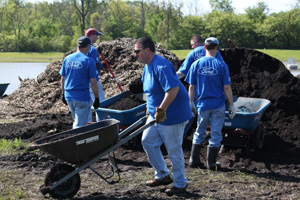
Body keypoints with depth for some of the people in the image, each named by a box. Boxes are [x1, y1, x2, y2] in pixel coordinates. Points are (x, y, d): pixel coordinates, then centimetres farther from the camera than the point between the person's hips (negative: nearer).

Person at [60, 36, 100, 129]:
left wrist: (63, 93, 21)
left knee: (77, 121, 24)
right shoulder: (89, 61, -11)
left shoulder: (67, 59, 4)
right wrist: (97, 98, -3)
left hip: (69, 96, 6)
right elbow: (93, 82, -11)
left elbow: (62, 79, 10)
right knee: (79, 125, -1)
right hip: (82, 98, -6)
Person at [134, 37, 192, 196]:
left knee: (174, 150, 1)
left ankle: (180, 183, 17)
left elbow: (173, 88, -35)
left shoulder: (161, 66, -24)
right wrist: (150, 108, 23)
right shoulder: (148, 66, 9)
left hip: (172, 115, -10)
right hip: (156, 115, 10)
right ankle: (163, 175, 26)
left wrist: (161, 109, -33)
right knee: (148, 141, 12)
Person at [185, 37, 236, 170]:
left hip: (202, 104, 2)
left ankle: (194, 160, 20)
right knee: (216, 134, 9)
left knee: (199, 133, 17)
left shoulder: (196, 64, -3)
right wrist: (231, 105, 0)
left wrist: (191, 102, 10)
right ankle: (211, 163, 14)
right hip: (218, 105, -2)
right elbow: (227, 87, -8)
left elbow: (191, 86, -1)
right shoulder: (221, 65, -9)